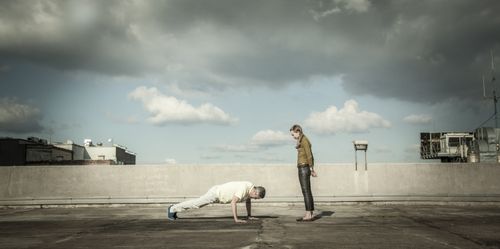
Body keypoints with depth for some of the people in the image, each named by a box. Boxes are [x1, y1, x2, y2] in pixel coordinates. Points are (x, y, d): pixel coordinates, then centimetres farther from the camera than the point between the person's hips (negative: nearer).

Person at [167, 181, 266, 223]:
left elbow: (248, 201, 12)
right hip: (215, 193, -9)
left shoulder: (251, 188, -5)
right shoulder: (244, 188, -33)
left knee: (197, 203, 20)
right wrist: (236, 219, -37)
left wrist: (249, 215, 10)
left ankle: (175, 209, 34)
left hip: (220, 194, 9)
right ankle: (172, 209, 18)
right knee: (195, 203, 3)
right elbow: (233, 202, -37)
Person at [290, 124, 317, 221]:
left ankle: (308, 215, -7)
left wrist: (311, 169, -11)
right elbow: (310, 156, 18)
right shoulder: (304, 141, 18)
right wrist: (312, 169, 14)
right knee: (308, 192, 9)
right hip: (305, 169, 10)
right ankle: (311, 214, 11)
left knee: (306, 192, -8)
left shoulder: (304, 140, -12)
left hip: (303, 169, -10)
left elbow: (309, 155, -17)